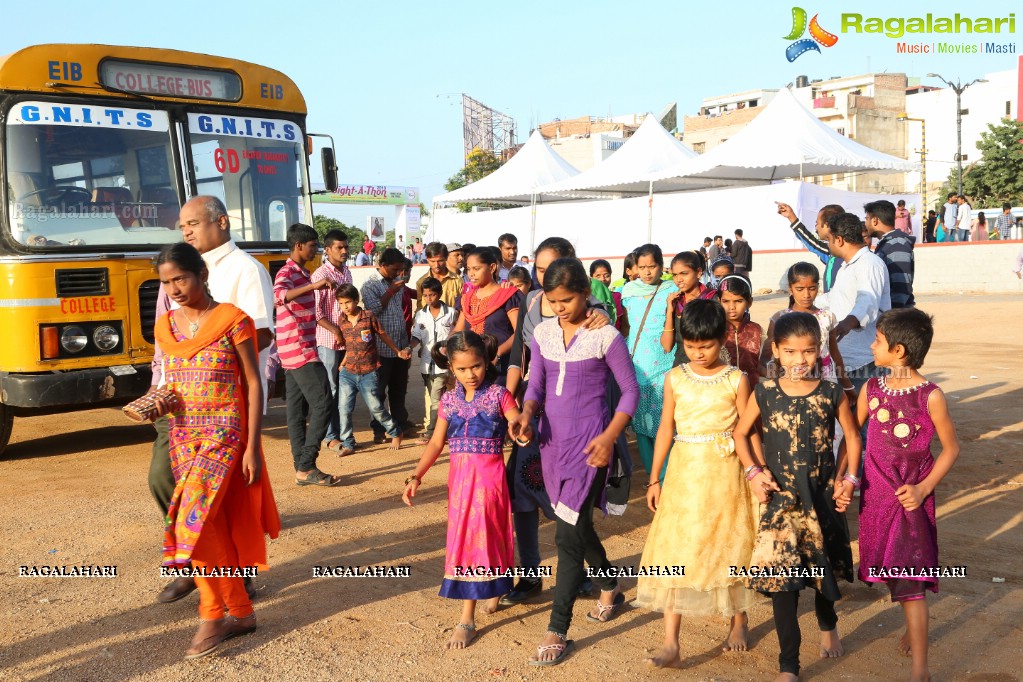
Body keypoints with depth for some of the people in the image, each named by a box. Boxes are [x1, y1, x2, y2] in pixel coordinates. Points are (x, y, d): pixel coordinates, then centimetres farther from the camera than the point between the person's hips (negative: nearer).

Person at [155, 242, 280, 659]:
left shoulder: (231, 320, -9)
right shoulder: (166, 326, 8)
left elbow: (254, 384, -7)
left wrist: (253, 448, -11)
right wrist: (161, 401, -6)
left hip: (224, 435, -6)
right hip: (183, 436, 6)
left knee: (193, 522, -16)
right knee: (213, 530, 8)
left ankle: (212, 616, 2)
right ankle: (241, 612, 21)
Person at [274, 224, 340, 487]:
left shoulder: (302, 272, 18)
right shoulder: (287, 272, -12)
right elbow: (279, 296, -35)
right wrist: (313, 285, -42)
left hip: (296, 352, 10)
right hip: (300, 351, -10)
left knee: (297, 410, 8)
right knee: (322, 405, -11)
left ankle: (302, 469, 11)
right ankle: (306, 467, -9)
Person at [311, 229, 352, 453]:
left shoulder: (346, 272, 12)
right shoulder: (320, 275, -11)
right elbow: (315, 311, -15)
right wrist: (335, 331, -15)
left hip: (347, 339, 7)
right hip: (328, 340, -7)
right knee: (330, 389, -1)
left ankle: (342, 433, 19)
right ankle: (329, 437, 6)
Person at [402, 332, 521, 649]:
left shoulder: (499, 395, -6)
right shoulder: (449, 400, 6)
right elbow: (437, 442, 7)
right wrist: (416, 476, -2)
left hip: (488, 476, -4)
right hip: (459, 476, 5)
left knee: (478, 538, -5)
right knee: (466, 538, 10)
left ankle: (467, 619, 1)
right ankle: (494, 587, 35)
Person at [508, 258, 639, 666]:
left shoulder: (605, 336, -10)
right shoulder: (543, 333, 4)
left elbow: (631, 391, -5)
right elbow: (536, 386, 8)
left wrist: (609, 437, -16)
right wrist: (525, 414, -13)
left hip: (588, 441, -6)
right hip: (552, 438, 6)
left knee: (568, 534, -9)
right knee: (577, 525, 18)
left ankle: (557, 632, -1)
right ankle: (610, 587, 44)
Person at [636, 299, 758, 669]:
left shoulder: (736, 380, -3)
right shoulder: (675, 378, 3)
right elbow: (666, 429, 6)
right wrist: (655, 478, 6)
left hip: (723, 471, -1)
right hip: (684, 471, 2)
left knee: (729, 545, 10)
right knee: (675, 549, -2)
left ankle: (739, 620, 35)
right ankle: (671, 645, -1)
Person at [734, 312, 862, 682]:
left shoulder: (831, 394, -6)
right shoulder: (764, 394, -6)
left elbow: (852, 436, 7)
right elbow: (741, 434, 7)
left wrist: (848, 478, -2)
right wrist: (754, 472, -5)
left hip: (822, 497, 1)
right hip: (780, 500, -1)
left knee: (823, 569, 17)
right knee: (780, 578, -6)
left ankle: (828, 626, 50)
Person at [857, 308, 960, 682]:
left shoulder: (930, 396, -14)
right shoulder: (871, 389, -1)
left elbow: (951, 448, -4)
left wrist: (924, 488, -12)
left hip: (910, 496, -5)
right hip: (875, 493, 5)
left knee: (909, 577, -7)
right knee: (892, 569, 17)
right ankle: (913, 626, 42)